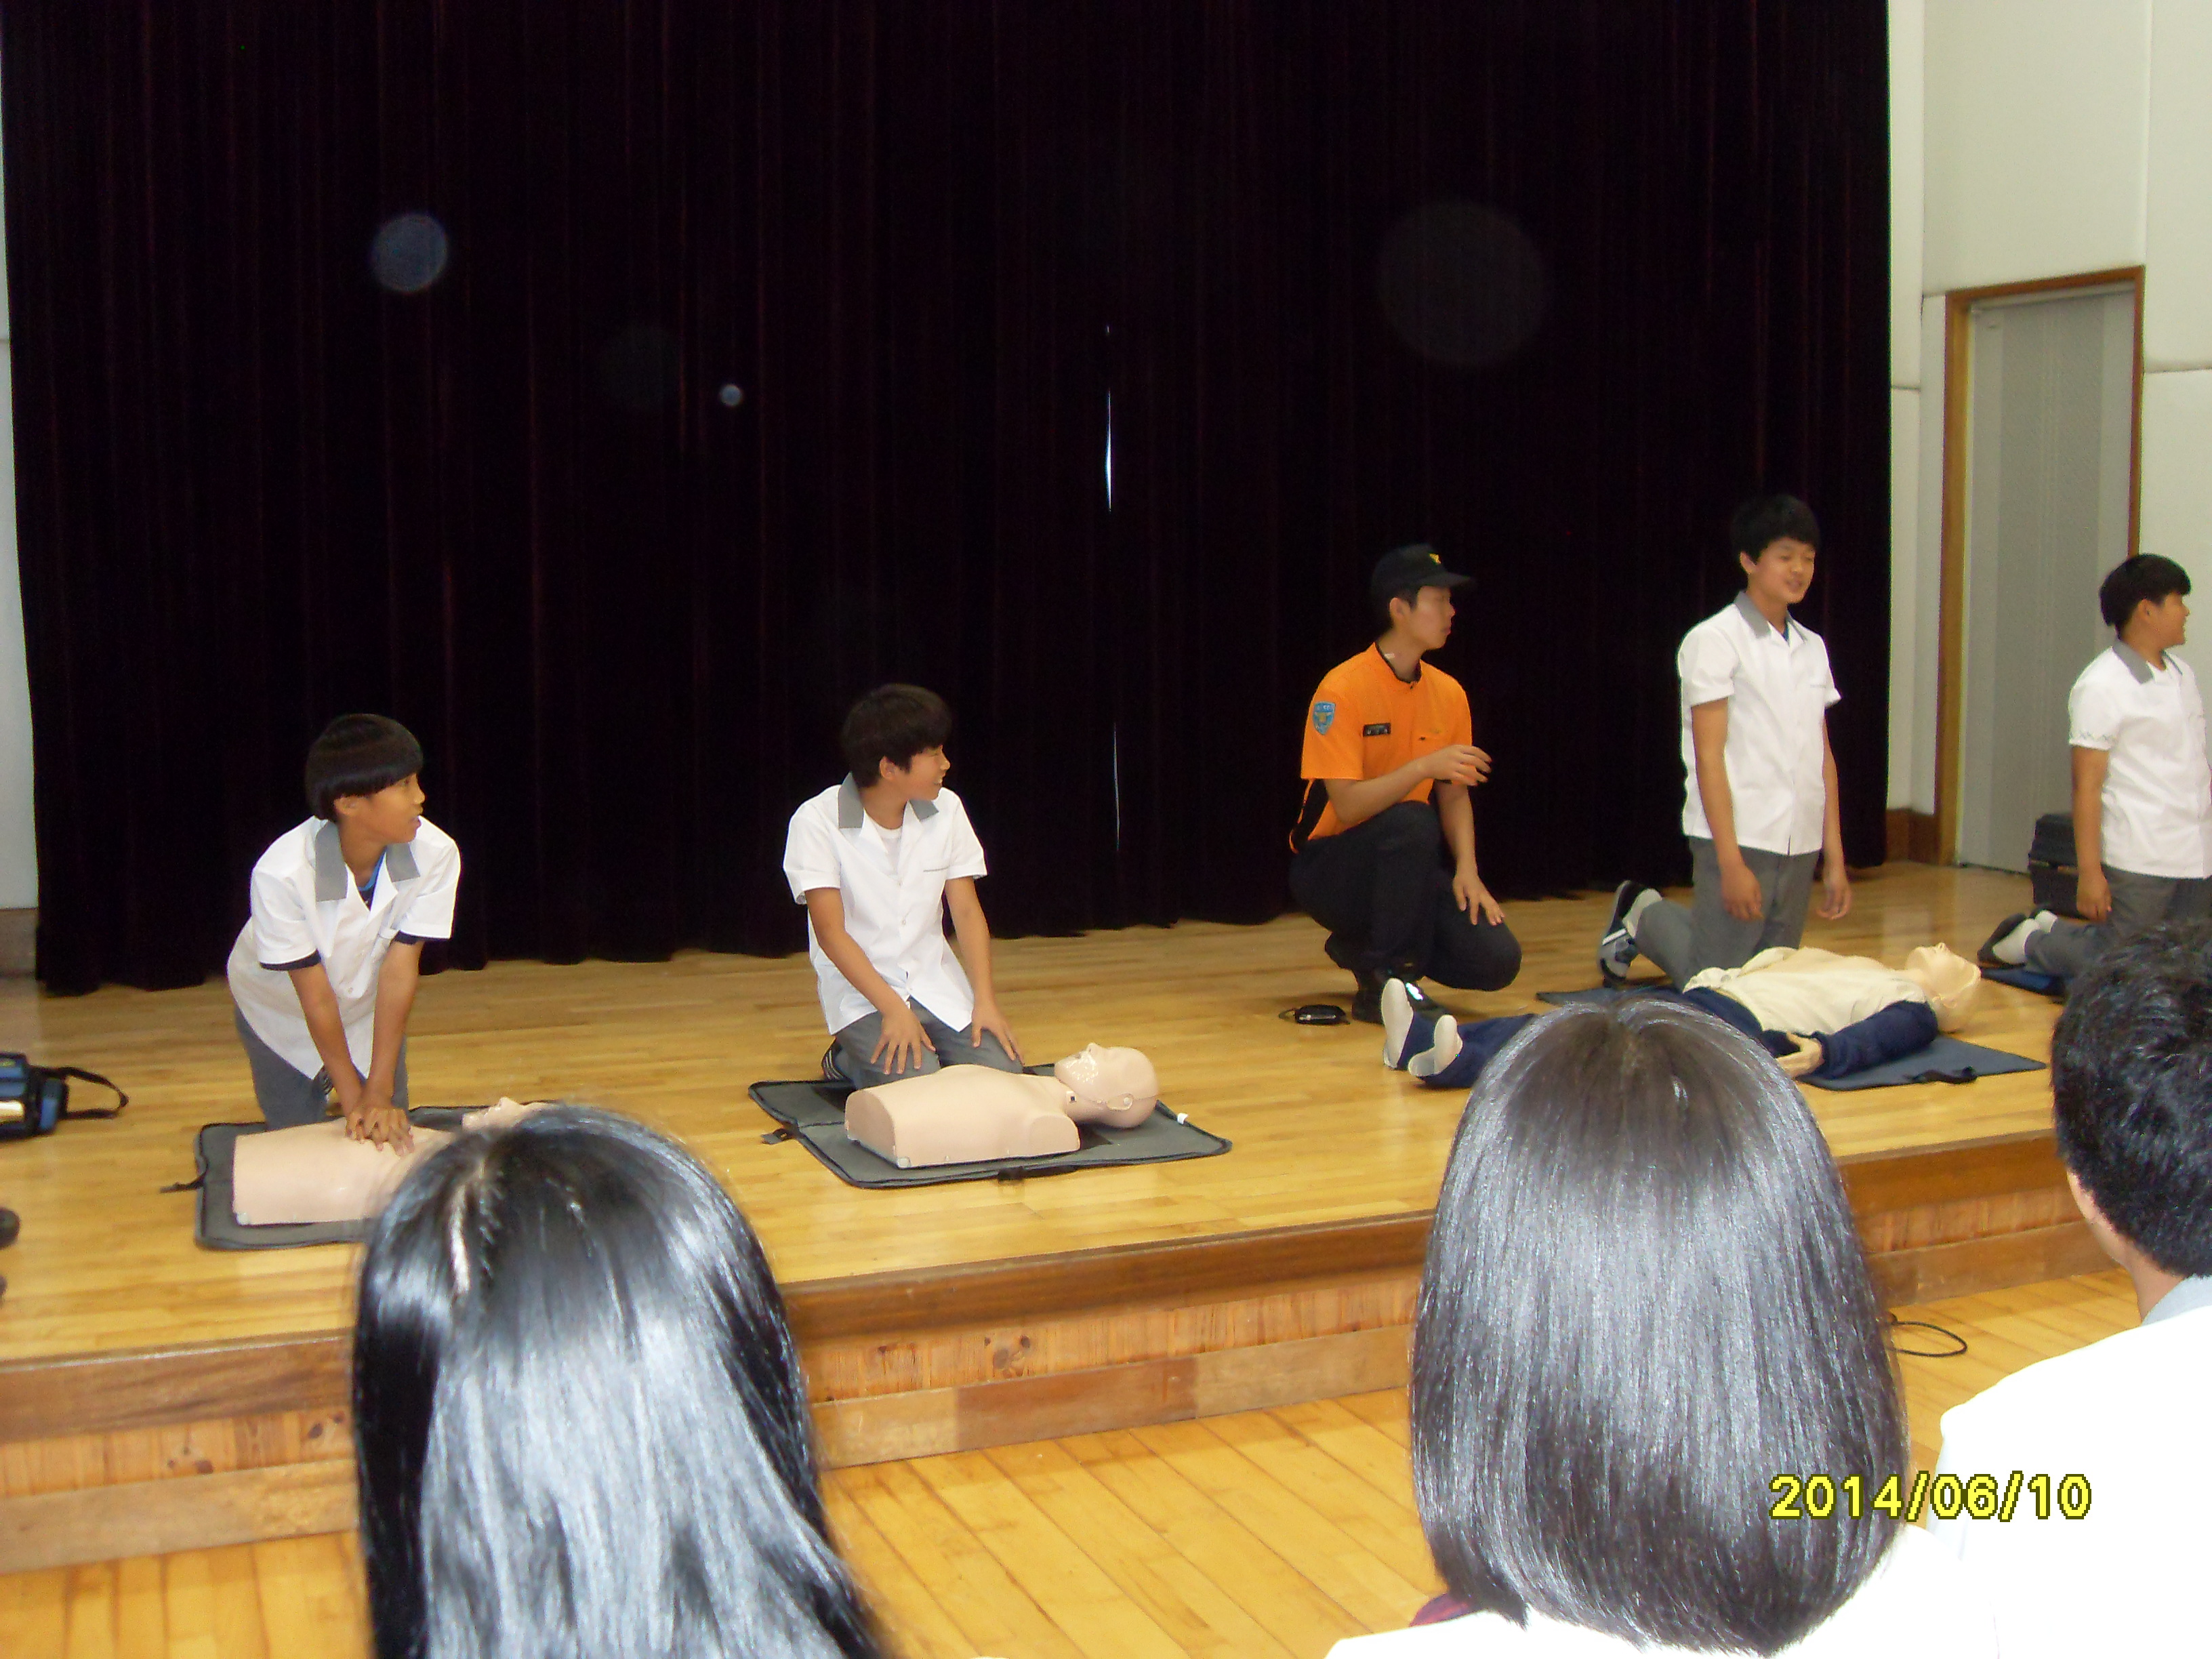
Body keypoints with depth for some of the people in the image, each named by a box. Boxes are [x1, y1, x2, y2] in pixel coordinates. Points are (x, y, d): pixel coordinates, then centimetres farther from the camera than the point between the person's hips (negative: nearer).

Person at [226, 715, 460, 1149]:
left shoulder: (435, 854, -33)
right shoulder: (282, 873, -39)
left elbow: (399, 970, -28)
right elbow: (315, 994, -30)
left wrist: (380, 1092, -29)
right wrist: (354, 1099, -24)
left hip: (368, 1003, 2)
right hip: (282, 1009, -2)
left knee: (390, 1134, 7)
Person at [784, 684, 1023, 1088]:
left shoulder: (946, 809, 0)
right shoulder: (816, 822, -13)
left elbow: (967, 911, 3)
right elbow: (830, 931, -15)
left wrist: (985, 1001, -9)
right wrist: (894, 1010, -23)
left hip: (935, 981, 4)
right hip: (860, 988, -4)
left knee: (1002, 1075, -18)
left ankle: (928, 1051, 11)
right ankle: (848, 1059, 5)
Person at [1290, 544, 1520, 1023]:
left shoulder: (1447, 693, 1)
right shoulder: (1343, 689, -18)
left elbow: (1454, 793, 7)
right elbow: (1347, 805, -24)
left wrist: (1467, 868, -9)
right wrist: (1426, 765, -33)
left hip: (1400, 868, 6)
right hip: (1329, 870, -6)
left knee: (1496, 960, -13)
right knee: (1412, 823, -36)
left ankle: (1365, 947, 13)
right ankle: (1381, 985, -20)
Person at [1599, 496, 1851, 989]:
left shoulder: (1812, 647, 13)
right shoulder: (1714, 641, -8)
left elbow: (1823, 756, 13)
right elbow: (1709, 757, -12)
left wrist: (1834, 857, 10)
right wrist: (1731, 861, -16)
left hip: (1799, 846, 7)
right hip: (1740, 838, -7)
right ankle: (1642, 917, 22)